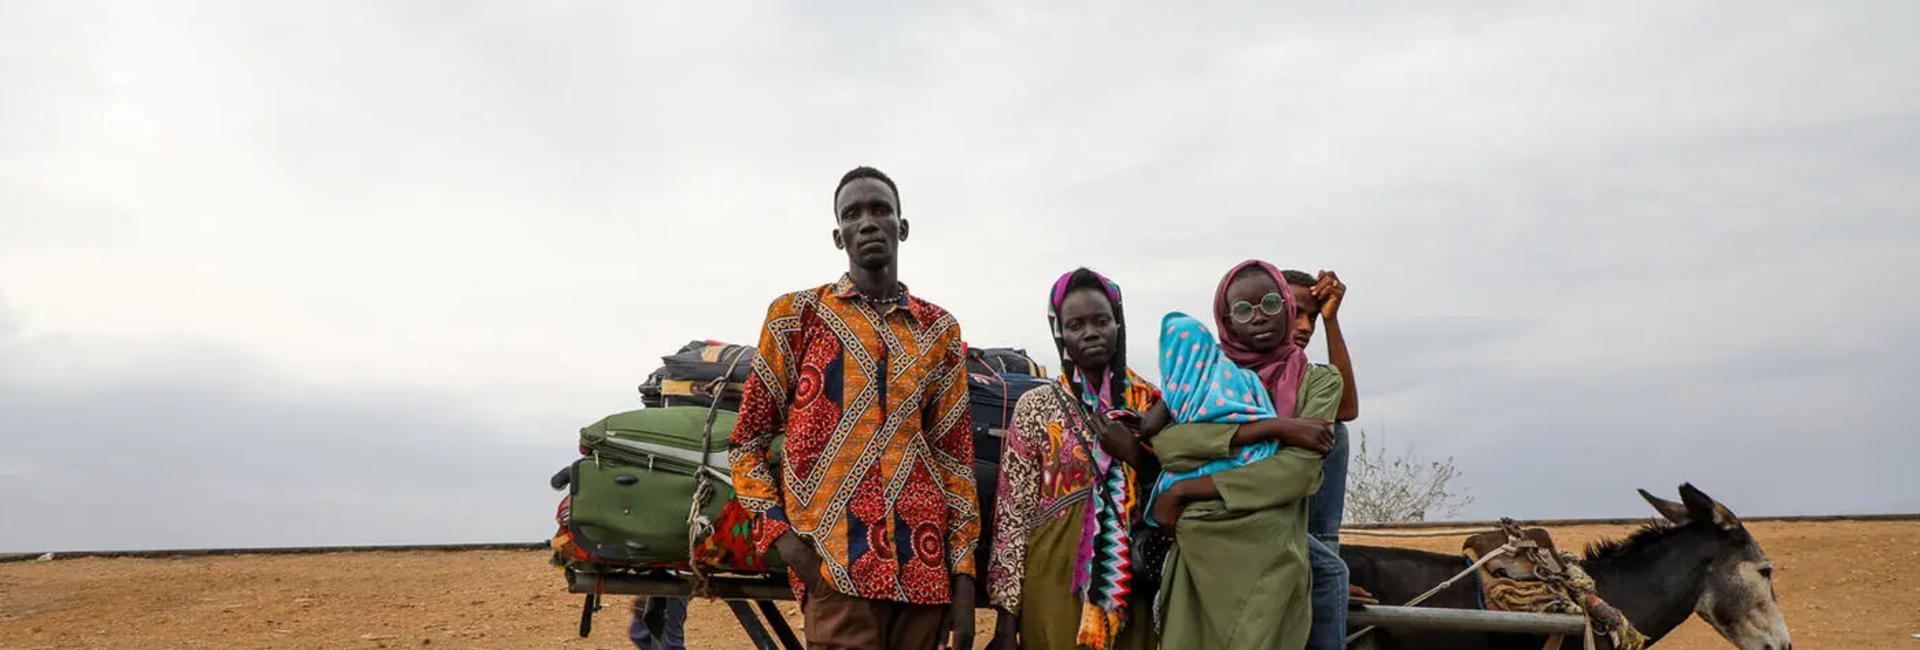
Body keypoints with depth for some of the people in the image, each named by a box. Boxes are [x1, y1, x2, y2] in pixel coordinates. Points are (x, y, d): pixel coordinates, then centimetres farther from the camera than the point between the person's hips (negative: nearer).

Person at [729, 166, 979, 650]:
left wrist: (964, 574, 5)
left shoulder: (940, 330, 13)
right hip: (835, 567, -3)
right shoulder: (795, 316, 7)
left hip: (924, 568, 3)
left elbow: (955, 456, 12)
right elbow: (746, 441, 9)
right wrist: (778, 530, -6)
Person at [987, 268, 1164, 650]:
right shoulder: (1037, 406, -3)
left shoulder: (1149, 402, 5)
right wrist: (1007, 614, -9)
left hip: (1130, 585, 3)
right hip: (1056, 582, -3)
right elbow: (1013, 513, -5)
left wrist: (1135, 455, -10)